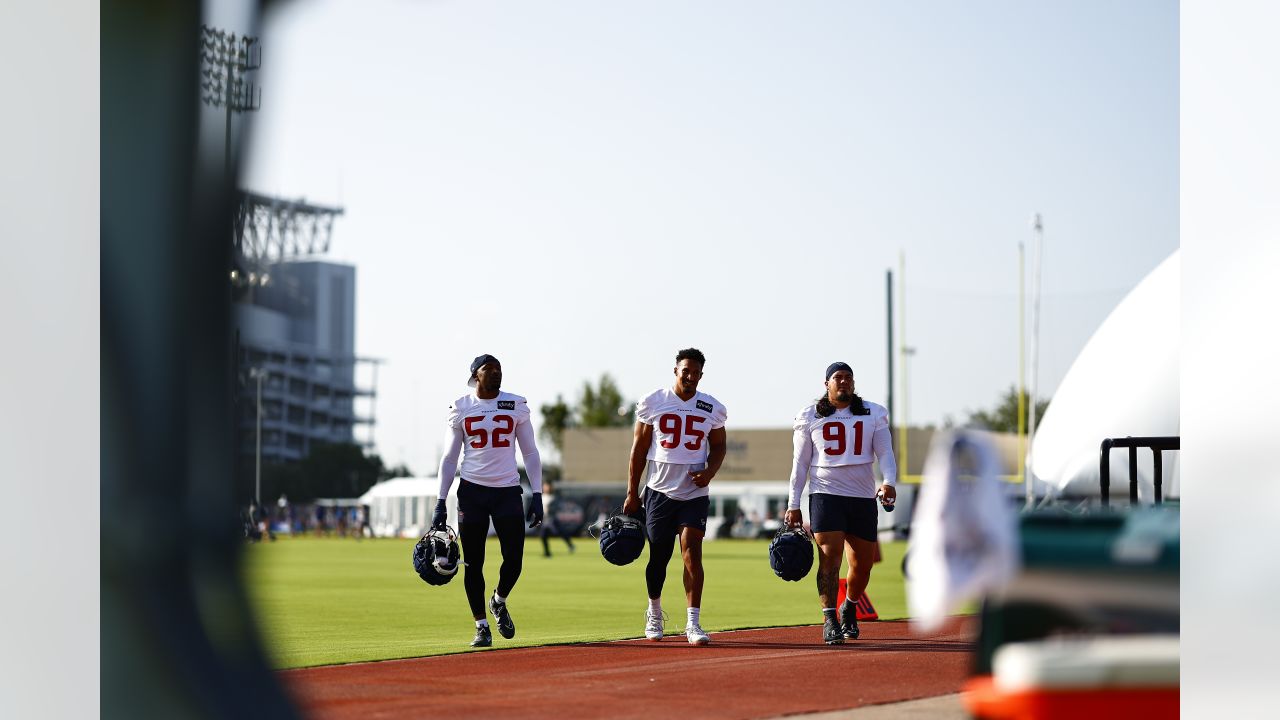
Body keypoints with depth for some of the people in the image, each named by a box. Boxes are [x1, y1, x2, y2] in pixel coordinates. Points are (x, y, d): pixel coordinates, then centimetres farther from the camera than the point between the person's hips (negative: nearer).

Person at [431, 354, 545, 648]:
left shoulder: (516, 405, 4)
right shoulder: (461, 408, 3)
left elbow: (530, 453, 8)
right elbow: (449, 458, 8)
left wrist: (537, 496, 0)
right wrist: (441, 503, 3)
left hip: (508, 491, 0)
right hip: (472, 491, 0)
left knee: (514, 559, -5)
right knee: (473, 562, -1)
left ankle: (499, 602, 25)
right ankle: (482, 626, 11)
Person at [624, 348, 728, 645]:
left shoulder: (712, 409, 3)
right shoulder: (653, 403, 0)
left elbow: (718, 445, 16)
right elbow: (639, 448, 4)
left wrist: (710, 471, -6)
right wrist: (632, 493, 1)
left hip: (694, 492, 0)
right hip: (660, 490, 0)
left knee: (692, 552, -13)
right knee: (658, 556, 8)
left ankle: (693, 622, -13)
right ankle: (654, 612, 32)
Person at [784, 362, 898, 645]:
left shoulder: (873, 415, 8)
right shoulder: (810, 417, 5)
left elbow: (885, 453, 3)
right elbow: (800, 463, 7)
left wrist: (889, 482, -18)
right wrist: (793, 505, 3)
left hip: (863, 497, 2)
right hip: (826, 494, -2)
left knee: (863, 564, 6)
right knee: (829, 555, -16)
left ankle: (849, 610, 31)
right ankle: (829, 619, -13)